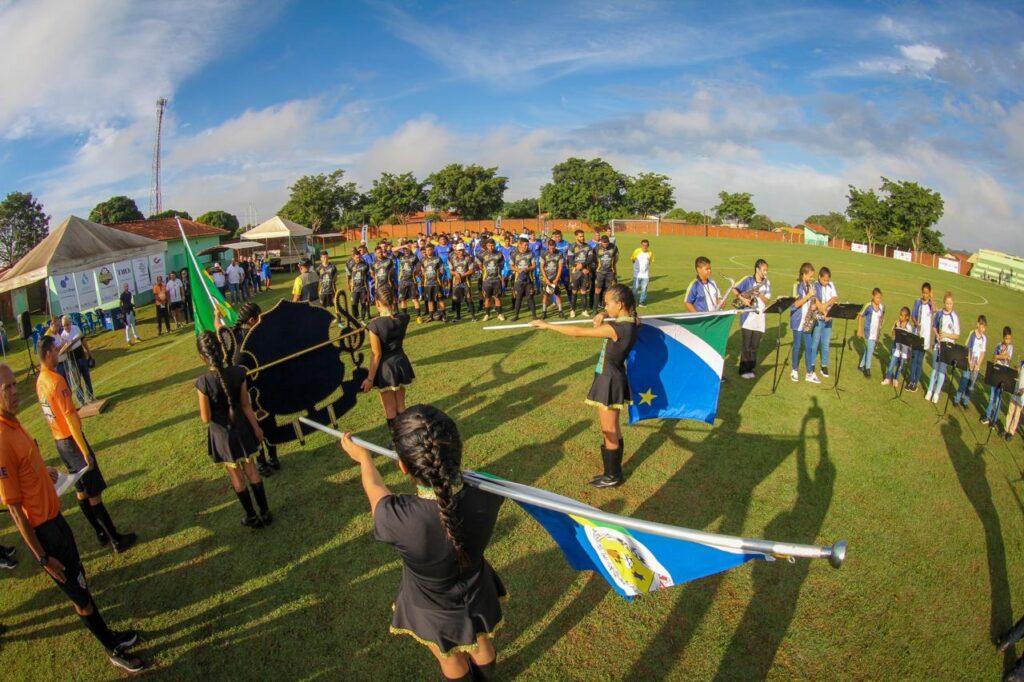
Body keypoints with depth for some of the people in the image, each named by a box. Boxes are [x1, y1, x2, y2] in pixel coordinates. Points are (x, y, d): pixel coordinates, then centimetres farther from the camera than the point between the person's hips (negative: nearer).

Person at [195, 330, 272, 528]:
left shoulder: (203, 382, -25)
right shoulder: (238, 372, -16)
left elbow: (206, 418, -16)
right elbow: (246, 405, -6)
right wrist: (256, 428, 7)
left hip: (222, 434, -3)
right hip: (241, 428, 3)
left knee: (237, 478, 16)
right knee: (251, 470, 22)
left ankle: (252, 517, 31)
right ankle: (265, 512, 30)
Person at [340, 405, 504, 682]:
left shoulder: (398, 519, -42)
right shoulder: (486, 497, -35)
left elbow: (375, 487, -17)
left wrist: (364, 457, 3)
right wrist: (451, 468, 11)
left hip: (434, 613, -2)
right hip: (476, 600, 3)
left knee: (450, 660, 32)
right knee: (481, 647, 35)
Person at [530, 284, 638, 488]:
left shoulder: (616, 328, -26)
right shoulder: (631, 323, 0)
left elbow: (578, 332, -25)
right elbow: (601, 332, 13)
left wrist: (547, 325, -19)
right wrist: (600, 321, -11)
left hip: (610, 380, -9)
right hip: (614, 378, 9)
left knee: (609, 432, 7)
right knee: (612, 430, 21)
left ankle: (613, 476, 23)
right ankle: (614, 471, 35)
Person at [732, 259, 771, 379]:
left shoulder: (767, 283, 7)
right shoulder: (748, 280, -4)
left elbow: (767, 300, 2)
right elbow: (734, 289, -5)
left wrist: (759, 294, -16)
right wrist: (742, 299, -17)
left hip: (760, 316, 4)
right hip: (748, 315, -4)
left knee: (755, 345, 7)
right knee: (747, 345, -2)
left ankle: (750, 368, 18)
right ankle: (743, 370, 5)